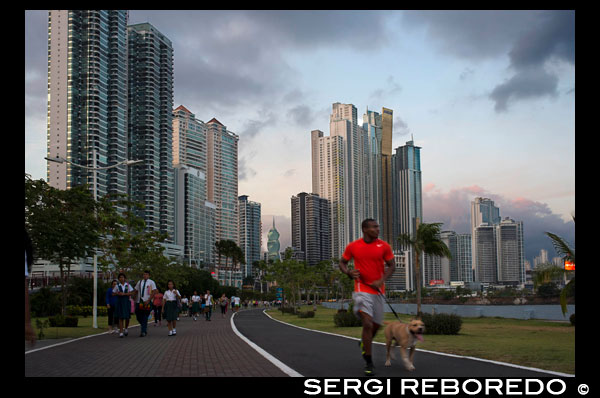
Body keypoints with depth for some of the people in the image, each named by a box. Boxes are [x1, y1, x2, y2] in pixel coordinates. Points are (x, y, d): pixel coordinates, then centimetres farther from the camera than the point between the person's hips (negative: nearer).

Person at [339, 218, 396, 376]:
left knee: (376, 325, 14)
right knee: (367, 324, -16)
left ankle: (364, 343, 48)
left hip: (378, 290, 3)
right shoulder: (352, 246, -3)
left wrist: (381, 280, -12)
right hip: (362, 290, -3)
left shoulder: (384, 246, -1)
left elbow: (391, 266, 3)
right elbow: (342, 262, 9)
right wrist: (348, 272, -12)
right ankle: (369, 363, -7)